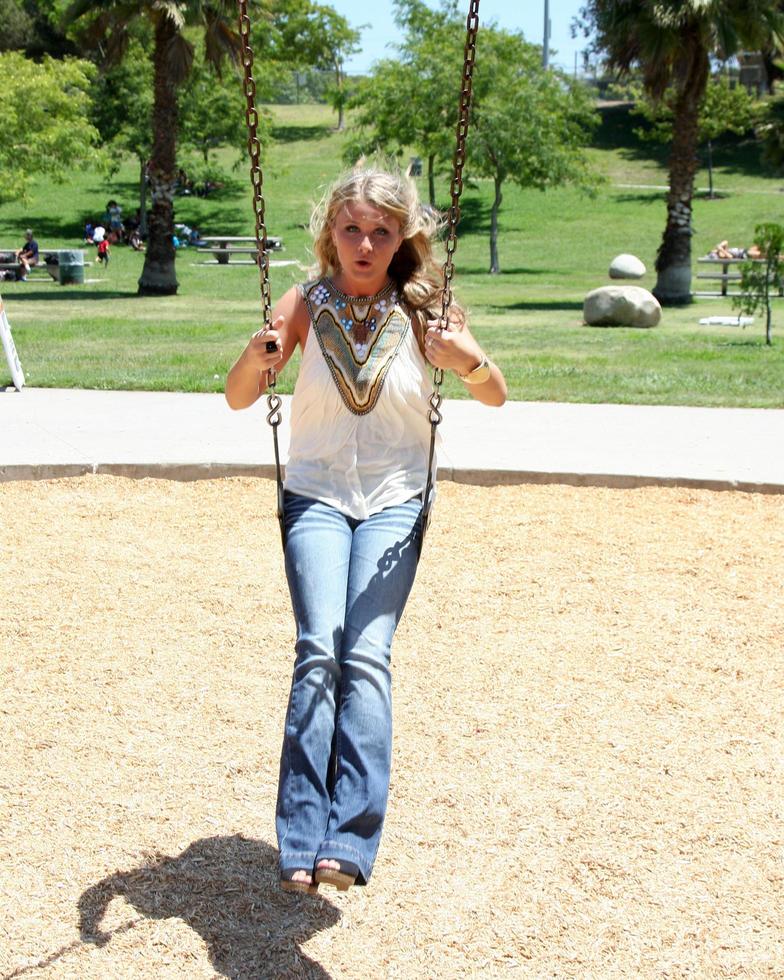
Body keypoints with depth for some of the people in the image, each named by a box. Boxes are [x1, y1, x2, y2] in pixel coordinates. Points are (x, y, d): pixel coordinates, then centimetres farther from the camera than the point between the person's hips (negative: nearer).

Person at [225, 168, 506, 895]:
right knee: (319, 651, -20)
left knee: (366, 655, -20)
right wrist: (258, 357, -24)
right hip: (316, 496, 0)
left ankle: (348, 843, -24)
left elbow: (496, 397, -2)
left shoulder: (420, 310, -1)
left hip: (394, 501, 0)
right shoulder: (306, 304, 0)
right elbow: (238, 398, -2)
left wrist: (471, 361, -24)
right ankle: (301, 845, -23)